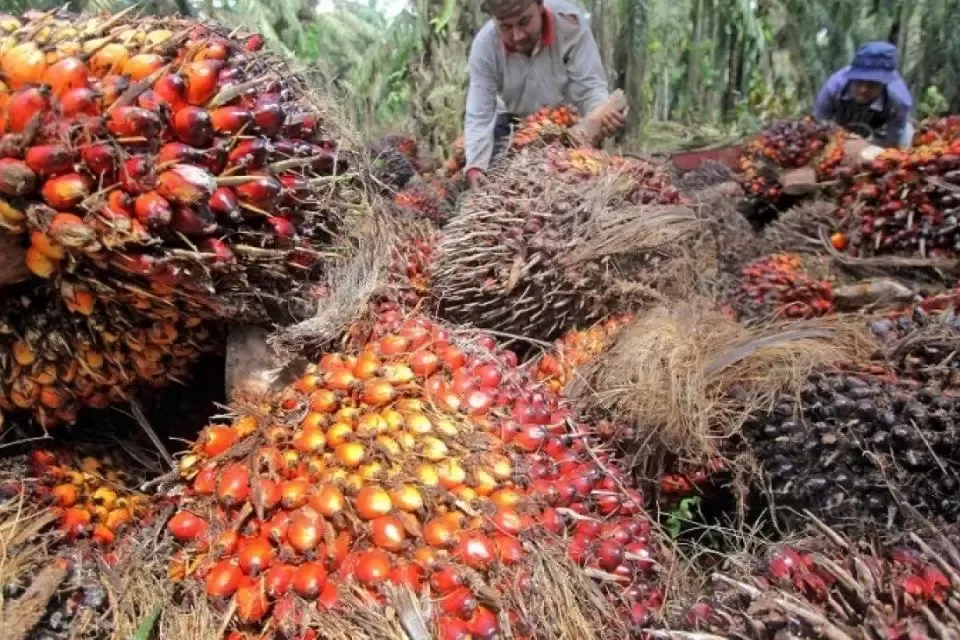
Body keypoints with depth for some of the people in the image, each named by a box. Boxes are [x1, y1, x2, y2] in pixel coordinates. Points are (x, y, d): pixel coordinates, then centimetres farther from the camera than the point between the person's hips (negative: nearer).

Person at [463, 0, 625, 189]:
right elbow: (478, 116, -28)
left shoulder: (570, 23, -32)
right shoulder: (484, 45, -27)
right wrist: (475, 167, -45)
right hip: (514, 121, 1)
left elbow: (589, 87, -30)